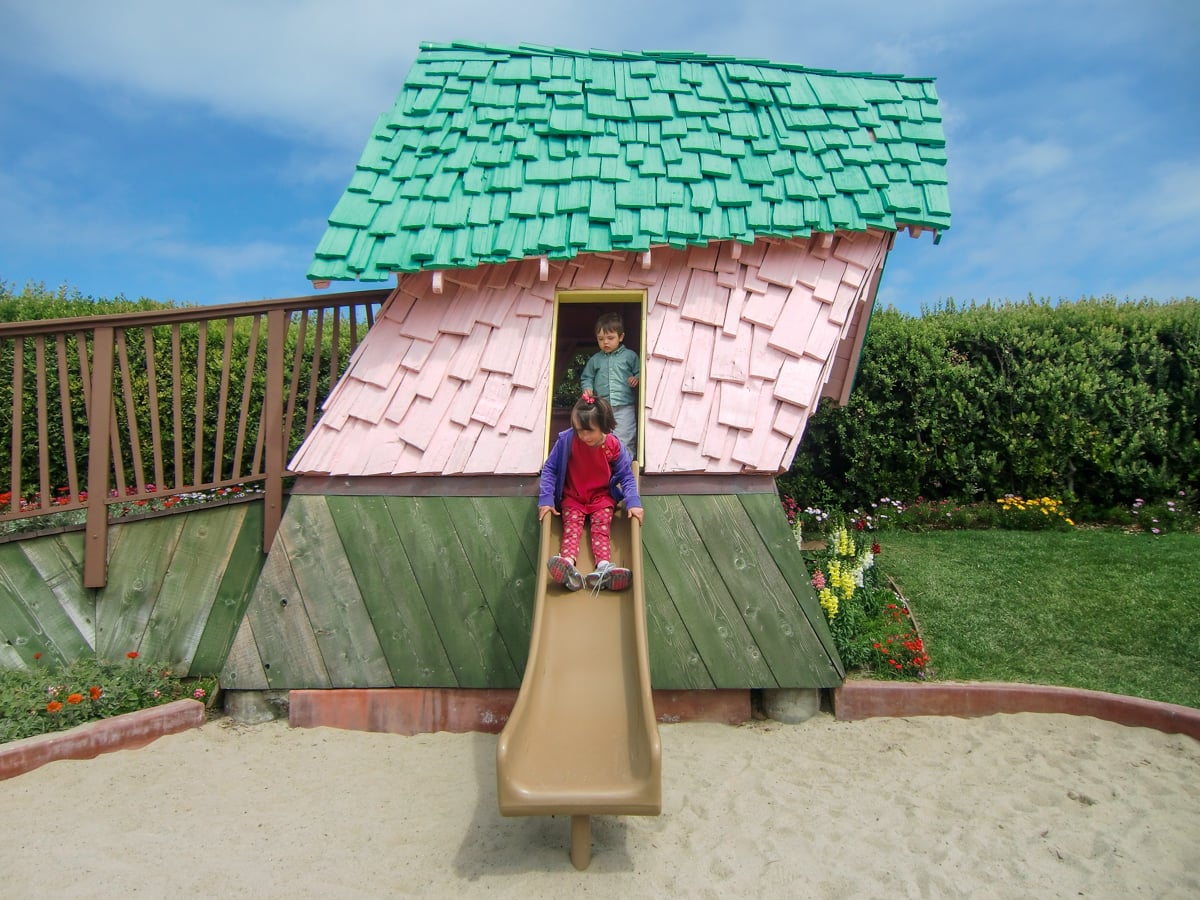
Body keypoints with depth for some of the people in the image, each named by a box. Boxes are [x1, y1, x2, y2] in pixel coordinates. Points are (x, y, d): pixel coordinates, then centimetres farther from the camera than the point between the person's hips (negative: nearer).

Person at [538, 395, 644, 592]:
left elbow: (626, 475, -6)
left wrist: (633, 502, -21)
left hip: (602, 496, 1)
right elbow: (549, 468, -10)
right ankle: (568, 565, -49)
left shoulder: (614, 445, -15)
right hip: (572, 496, -1)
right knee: (572, 526, -23)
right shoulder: (566, 440, -19)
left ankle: (603, 568, -43)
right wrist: (546, 499, -19)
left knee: (602, 526, -21)